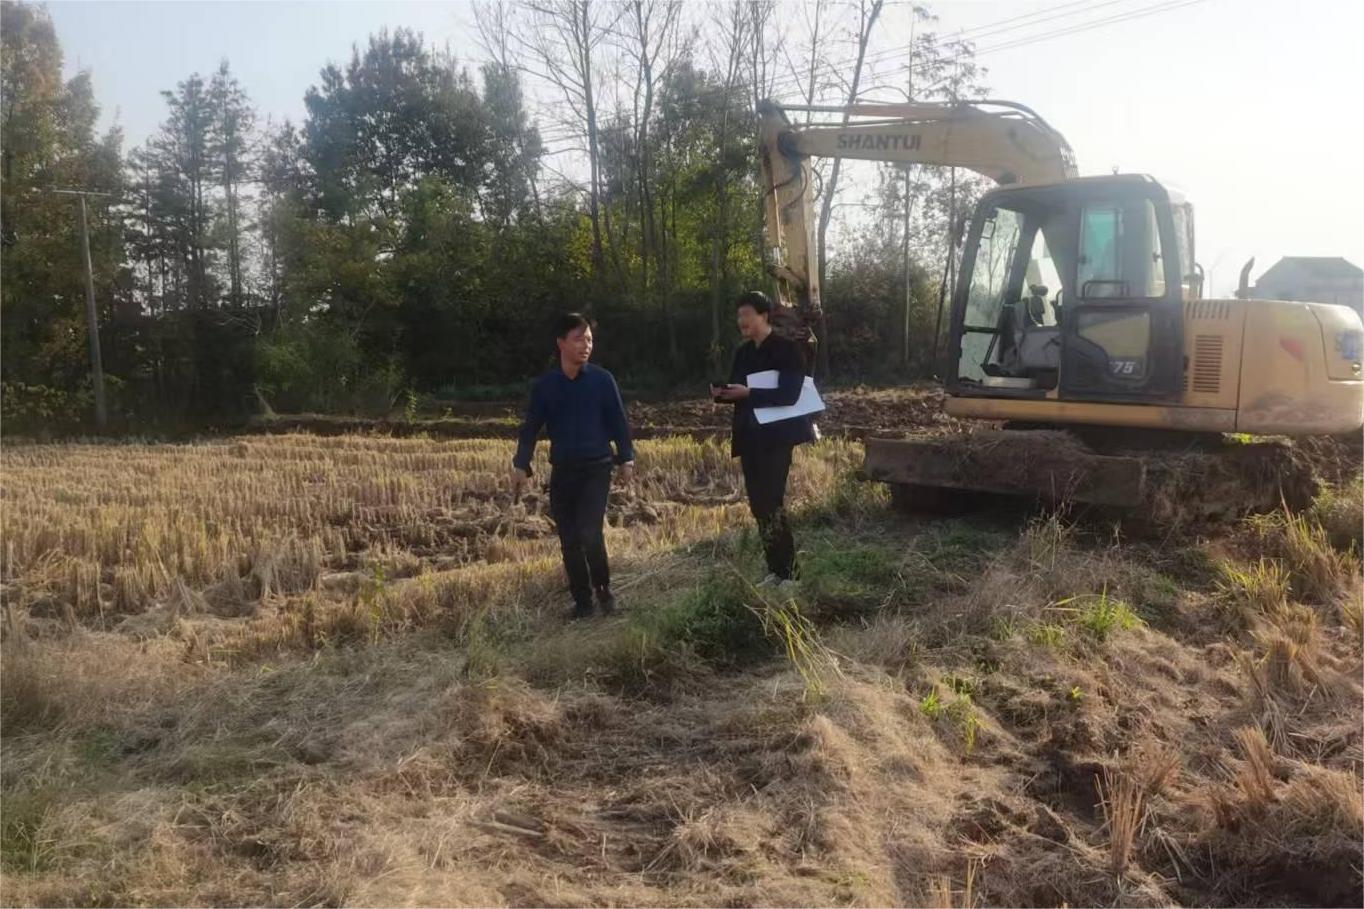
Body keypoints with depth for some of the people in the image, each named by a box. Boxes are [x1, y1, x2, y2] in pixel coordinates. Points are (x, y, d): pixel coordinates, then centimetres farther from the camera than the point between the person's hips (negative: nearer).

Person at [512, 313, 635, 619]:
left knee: (589, 534, -15)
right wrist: (521, 466, -2)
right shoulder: (544, 385, 1)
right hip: (562, 471, 3)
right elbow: (530, 428, 5)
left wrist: (626, 459, -1)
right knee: (569, 541, 6)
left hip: (597, 468, -2)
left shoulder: (602, 379, -3)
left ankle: (603, 589, 9)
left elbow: (618, 422, 3)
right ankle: (582, 601, 20)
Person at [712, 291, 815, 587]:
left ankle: (788, 573, -2)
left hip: (775, 436, -7)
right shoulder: (743, 352, 12)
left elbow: (788, 395, -19)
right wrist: (721, 393, -7)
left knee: (773, 502, -10)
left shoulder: (787, 350, -10)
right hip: (749, 437, 7)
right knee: (759, 504, 9)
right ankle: (775, 569, 18)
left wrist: (748, 393, -26)